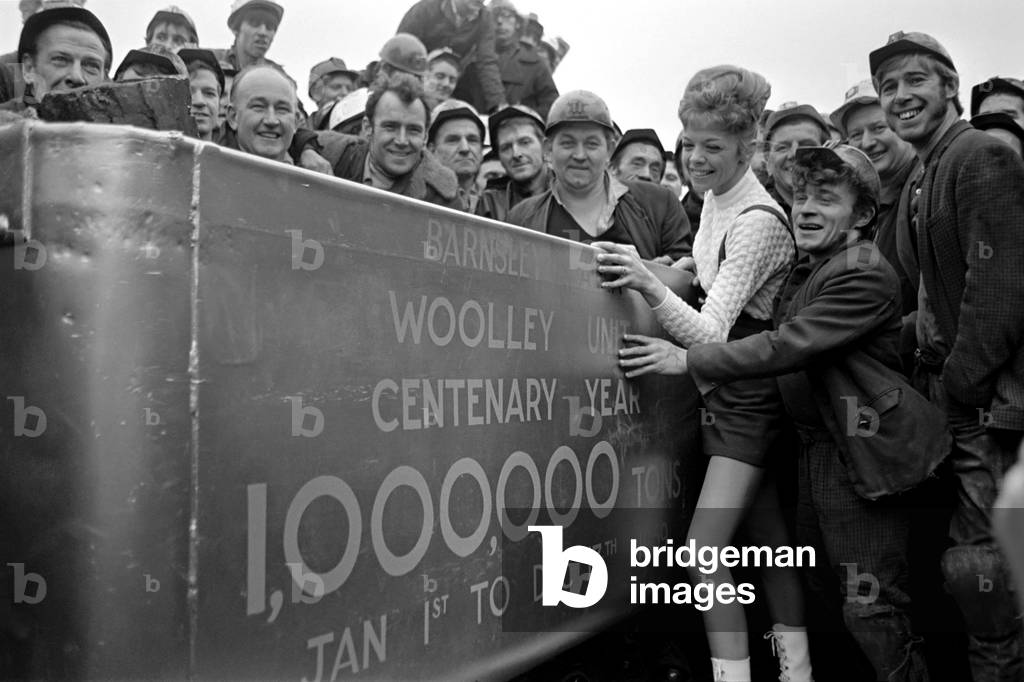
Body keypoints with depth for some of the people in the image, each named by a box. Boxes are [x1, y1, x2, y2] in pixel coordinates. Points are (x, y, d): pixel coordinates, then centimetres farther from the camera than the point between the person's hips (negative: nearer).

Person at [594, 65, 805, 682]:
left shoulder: (758, 221, -22)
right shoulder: (717, 198, 3)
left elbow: (711, 336, -29)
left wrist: (652, 287, -43)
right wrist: (689, 265, 11)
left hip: (749, 397, -9)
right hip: (728, 390, 9)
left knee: (703, 548, -12)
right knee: (770, 538, 16)